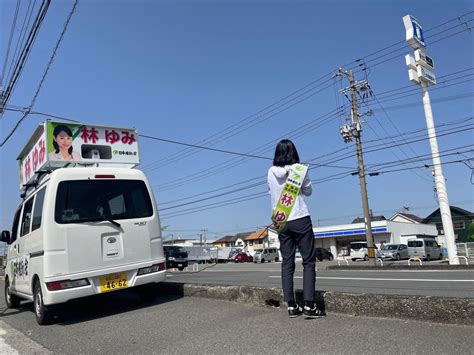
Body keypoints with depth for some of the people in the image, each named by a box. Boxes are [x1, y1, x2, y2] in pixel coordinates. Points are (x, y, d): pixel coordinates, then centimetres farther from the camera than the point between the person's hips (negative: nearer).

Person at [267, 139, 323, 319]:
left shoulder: (271, 172, 3)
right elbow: (308, 191, 7)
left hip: (281, 222, 4)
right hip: (300, 219, -3)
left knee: (287, 262, 8)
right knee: (308, 261, 3)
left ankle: (291, 306, 8)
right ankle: (309, 305, -3)